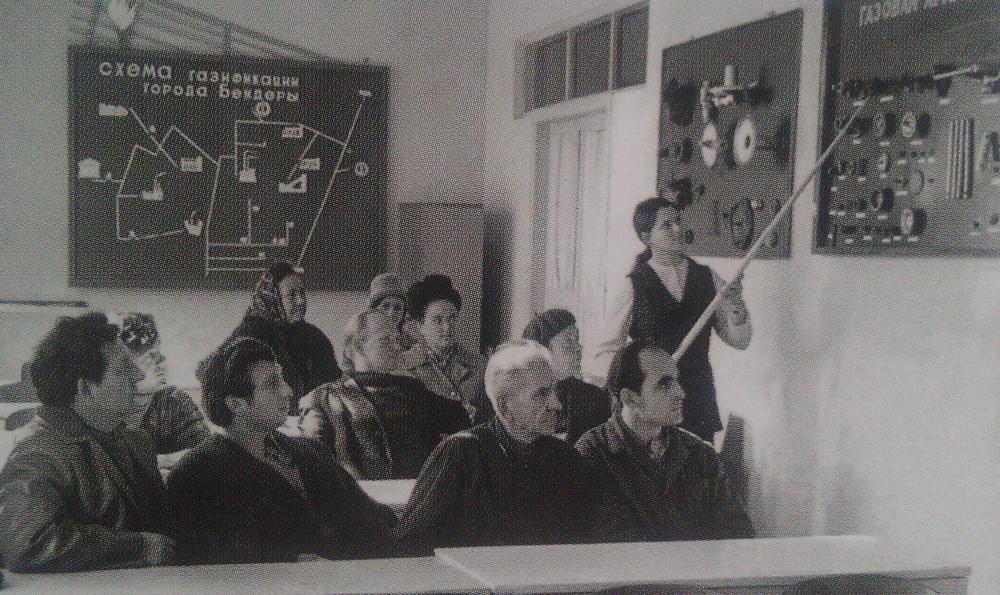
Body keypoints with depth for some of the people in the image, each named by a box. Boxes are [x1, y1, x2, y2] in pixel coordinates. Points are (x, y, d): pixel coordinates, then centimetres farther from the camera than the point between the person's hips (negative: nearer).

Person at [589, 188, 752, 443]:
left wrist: (736, 305, -11)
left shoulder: (706, 277, 6)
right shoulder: (633, 285, -4)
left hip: (699, 406, 3)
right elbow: (602, 355, -5)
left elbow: (740, 341, 7)